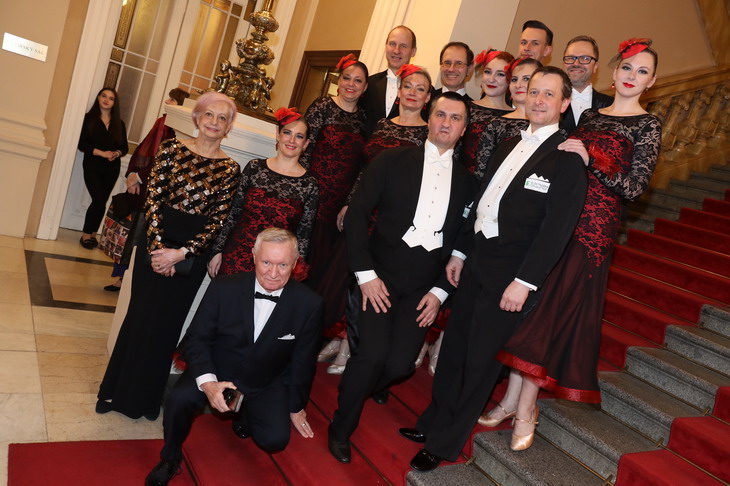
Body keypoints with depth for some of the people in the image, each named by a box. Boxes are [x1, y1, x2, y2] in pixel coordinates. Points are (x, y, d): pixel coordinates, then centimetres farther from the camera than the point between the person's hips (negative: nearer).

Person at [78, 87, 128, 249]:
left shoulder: (119, 123, 10)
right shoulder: (89, 118, 0)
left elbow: (125, 147, 8)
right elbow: (82, 144, -7)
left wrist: (116, 153, -14)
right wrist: (102, 153, -19)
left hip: (112, 169, 3)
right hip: (93, 167, -3)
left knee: (101, 201, 4)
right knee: (99, 201, -12)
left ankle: (92, 233, 16)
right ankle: (86, 234, 4)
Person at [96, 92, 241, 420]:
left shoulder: (230, 169, -1)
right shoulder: (172, 148, 0)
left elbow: (218, 220, -5)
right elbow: (153, 198, -5)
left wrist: (182, 252, -13)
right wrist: (157, 245, -14)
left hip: (192, 255, 0)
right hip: (156, 243, 0)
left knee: (167, 322, 10)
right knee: (140, 315, 8)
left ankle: (146, 397, 29)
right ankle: (117, 391, 29)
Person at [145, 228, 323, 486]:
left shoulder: (309, 304, -19)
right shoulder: (223, 287, -20)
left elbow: (303, 361, -5)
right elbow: (196, 339, -11)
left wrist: (296, 407, 7)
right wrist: (207, 381, -29)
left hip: (268, 384, 1)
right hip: (218, 371, 0)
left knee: (275, 439, -17)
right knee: (179, 398, -27)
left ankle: (246, 417, 20)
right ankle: (170, 458, 5)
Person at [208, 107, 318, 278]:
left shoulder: (309, 184, -3)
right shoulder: (255, 167, 1)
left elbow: (304, 234, 0)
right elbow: (233, 213, 5)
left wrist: (295, 270, -3)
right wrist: (218, 251, 4)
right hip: (235, 258, 2)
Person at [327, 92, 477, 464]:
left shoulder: (466, 181, 10)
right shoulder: (393, 161, 3)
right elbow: (357, 214, -3)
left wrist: (441, 291, -1)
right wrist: (365, 273, -10)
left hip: (424, 287, 2)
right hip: (379, 275, -2)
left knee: (399, 364, -9)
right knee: (373, 353, -18)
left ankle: (361, 386, 28)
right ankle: (341, 428, 9)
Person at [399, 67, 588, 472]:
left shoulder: (567, 159, -9)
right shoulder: (509, 145, 13)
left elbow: (557, 228, -15)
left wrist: (524, 282, -19)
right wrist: (460, 252, 13)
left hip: (512, 274, -7)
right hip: (477, 261, 7)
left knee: (480, 360, 5)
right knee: (453, 348, 16)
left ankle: (444, 444, 21)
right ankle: (434, 421, 35)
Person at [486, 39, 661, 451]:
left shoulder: (648, 125, 1)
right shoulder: (591, 115, 15)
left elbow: (634, 187, -9)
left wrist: (590, 161, -16)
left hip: (592, 228, -4)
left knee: (552, 312, -5)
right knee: (531, 310, 3)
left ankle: (524, 407, 8)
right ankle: (515, 398, 15)